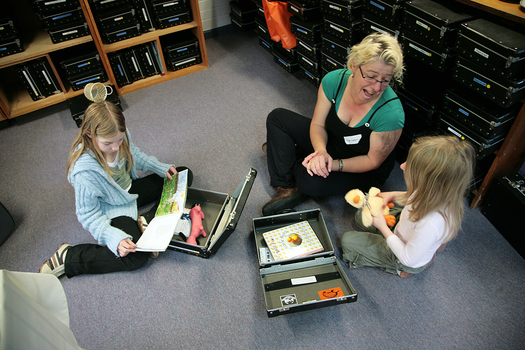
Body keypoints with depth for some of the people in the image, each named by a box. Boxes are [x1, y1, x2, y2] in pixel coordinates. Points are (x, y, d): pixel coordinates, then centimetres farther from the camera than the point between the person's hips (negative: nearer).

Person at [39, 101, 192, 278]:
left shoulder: (119, 137, -18)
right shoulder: (85, 171, -35)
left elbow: (136, 156, 7)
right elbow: (88, 215, -24)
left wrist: (161, 168, -5)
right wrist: (115, 239, -36)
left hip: (130, 188, 8)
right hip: (112, 209, -7)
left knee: (184, 175, 5)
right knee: (137, 258, -24)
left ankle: (147, 222, -10)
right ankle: (67, 257, -8)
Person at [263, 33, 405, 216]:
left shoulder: (391, 113, -33)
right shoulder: (334, 80, -21)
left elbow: (373, 161, -21)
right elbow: (318, 124, -12)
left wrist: (334, 164, -32)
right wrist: (321, 151, -33)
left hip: (364, 170, -5)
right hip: (329, 142, 5)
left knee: (311, 181, -33)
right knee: (277, 117, -5)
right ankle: (286, 189, -12)